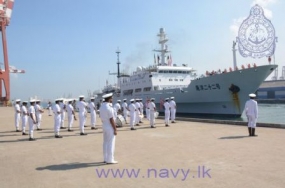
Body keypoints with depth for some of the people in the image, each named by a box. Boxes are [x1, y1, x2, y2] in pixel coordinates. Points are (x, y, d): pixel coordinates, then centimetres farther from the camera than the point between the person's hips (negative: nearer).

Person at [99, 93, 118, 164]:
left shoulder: (101, 107, 6)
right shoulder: (109, 108, -22)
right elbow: (111, 120, -21)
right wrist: (115, 129, -15)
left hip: (104, 126, 9)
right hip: (110, 127, -9)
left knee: (105, 143, 13)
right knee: (111, 144, -1)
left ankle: (106, 159, 21)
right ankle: (110, 160, 5)